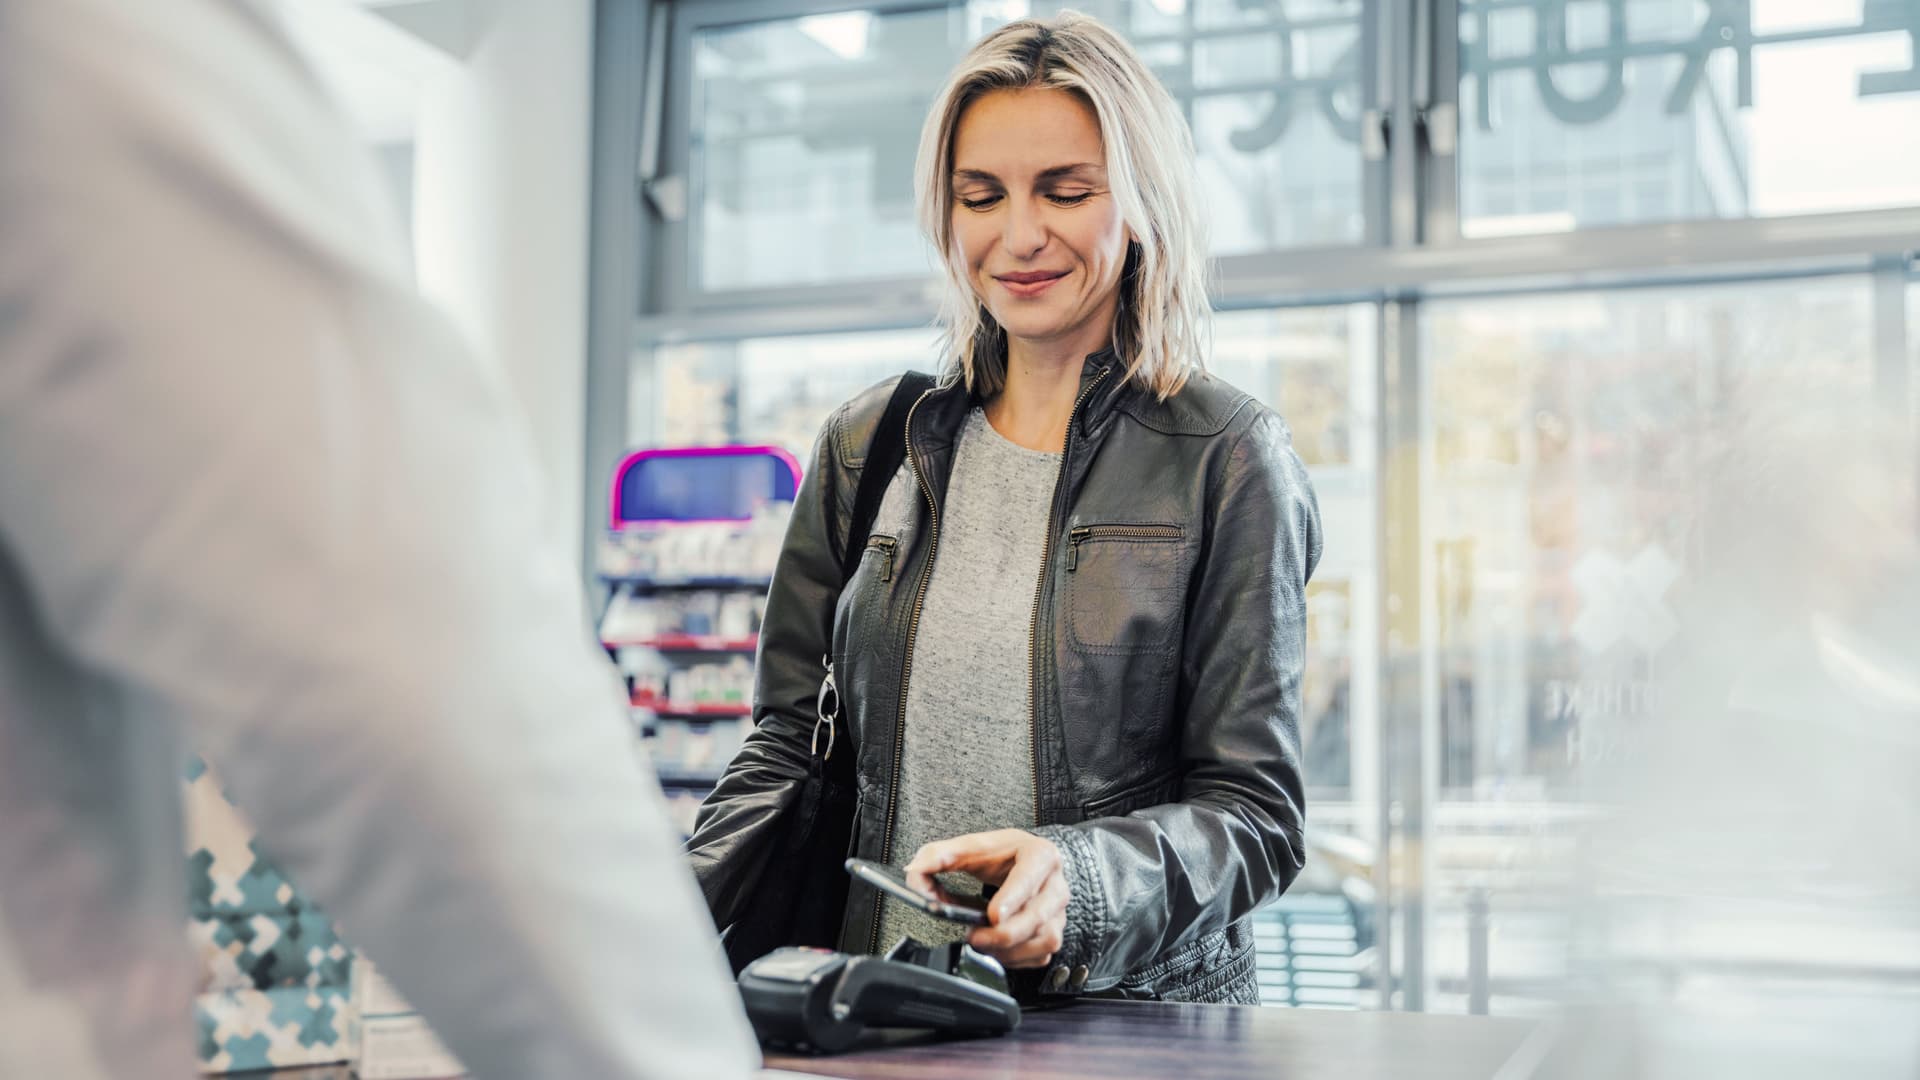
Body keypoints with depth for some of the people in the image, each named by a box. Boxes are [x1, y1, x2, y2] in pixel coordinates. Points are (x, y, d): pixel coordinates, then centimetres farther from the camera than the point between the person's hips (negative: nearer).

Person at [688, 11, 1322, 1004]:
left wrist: (1079, 878, -22)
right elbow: (788, 746, 15)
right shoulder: (866, 445, 13)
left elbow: (1255, 809, -2)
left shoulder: (1227, 457, 1)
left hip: (1131, 1025, -2)